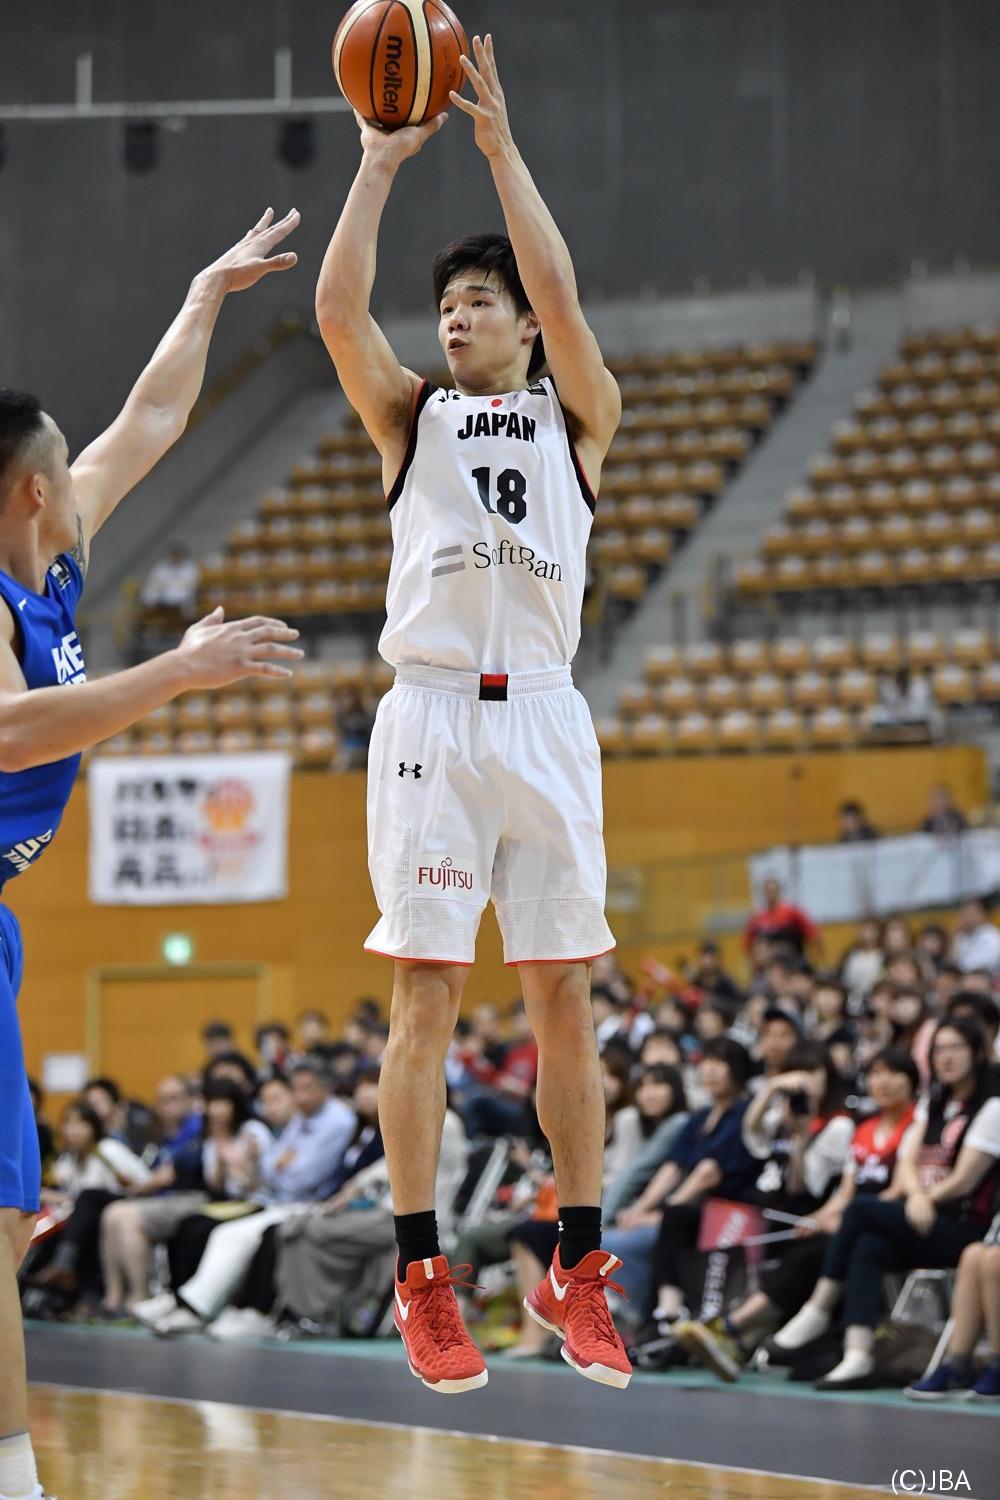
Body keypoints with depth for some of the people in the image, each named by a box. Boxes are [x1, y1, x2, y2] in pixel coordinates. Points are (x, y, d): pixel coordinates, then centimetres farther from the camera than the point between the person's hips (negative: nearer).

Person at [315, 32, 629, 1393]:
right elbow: (338, 310, -1)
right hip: (430, 713, 0)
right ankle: (422, 1275, -1)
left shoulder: (578, 416, 11)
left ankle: (579, 1271, 8)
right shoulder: (410, 419, 14)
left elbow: (559, 291, -6)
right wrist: (382, 163, -1)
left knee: (563, 993, 2)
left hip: (542, 718, 0)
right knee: (426, 989, -3)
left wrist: (500, 141, -4)